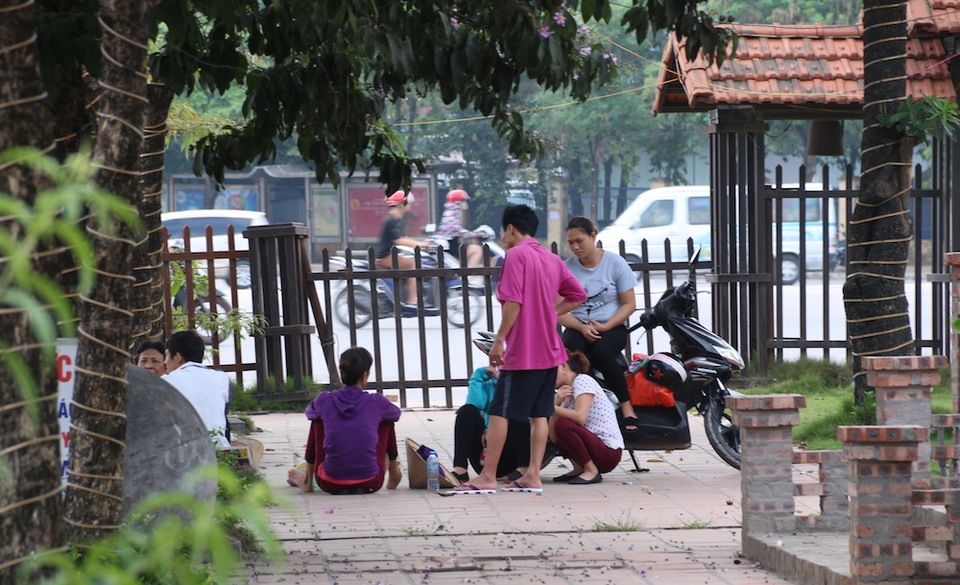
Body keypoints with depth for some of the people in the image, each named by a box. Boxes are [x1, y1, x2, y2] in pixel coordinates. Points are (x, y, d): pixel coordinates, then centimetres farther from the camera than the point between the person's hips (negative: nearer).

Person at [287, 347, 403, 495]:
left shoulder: (324, 401, -2)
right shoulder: (378, 403, -4)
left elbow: (310, 412, 22)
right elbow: (396, 414, 20)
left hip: (331, 485, 1)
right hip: (370, 484, -1)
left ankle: (308, 479, 36)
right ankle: (393, 475, 38)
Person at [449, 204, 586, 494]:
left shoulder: (516, 255, -10)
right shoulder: (552, 258, 13)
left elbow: (513, 303, -18)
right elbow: (577, 295, 17)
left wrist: (499, 340, -15)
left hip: (521, 351, -8)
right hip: (550, 350, 8)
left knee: (499, 413, -4)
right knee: (539, 414, 8)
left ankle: (488, 477, -4)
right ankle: (532, 476, 7)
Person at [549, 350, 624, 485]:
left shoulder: (582, 380, -8)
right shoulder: (566, 391, 16)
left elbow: (580, 417, -25)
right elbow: (553, 437, 4)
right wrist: (557, 402, -7)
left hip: (610, 452, -9)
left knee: (562, 425, -26)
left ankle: (592, 472, -14)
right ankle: (579, 469, 9)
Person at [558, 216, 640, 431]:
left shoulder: (615, 263, -2)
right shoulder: (566, 268, 2)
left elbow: (629, 304, -1)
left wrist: (605, 327, -16)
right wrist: (582, 327, -19)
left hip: (611, 327, -1)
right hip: (578, 327, 1)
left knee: (601, 352, -35)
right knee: (572, 351, -34)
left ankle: (626, 405, -20)